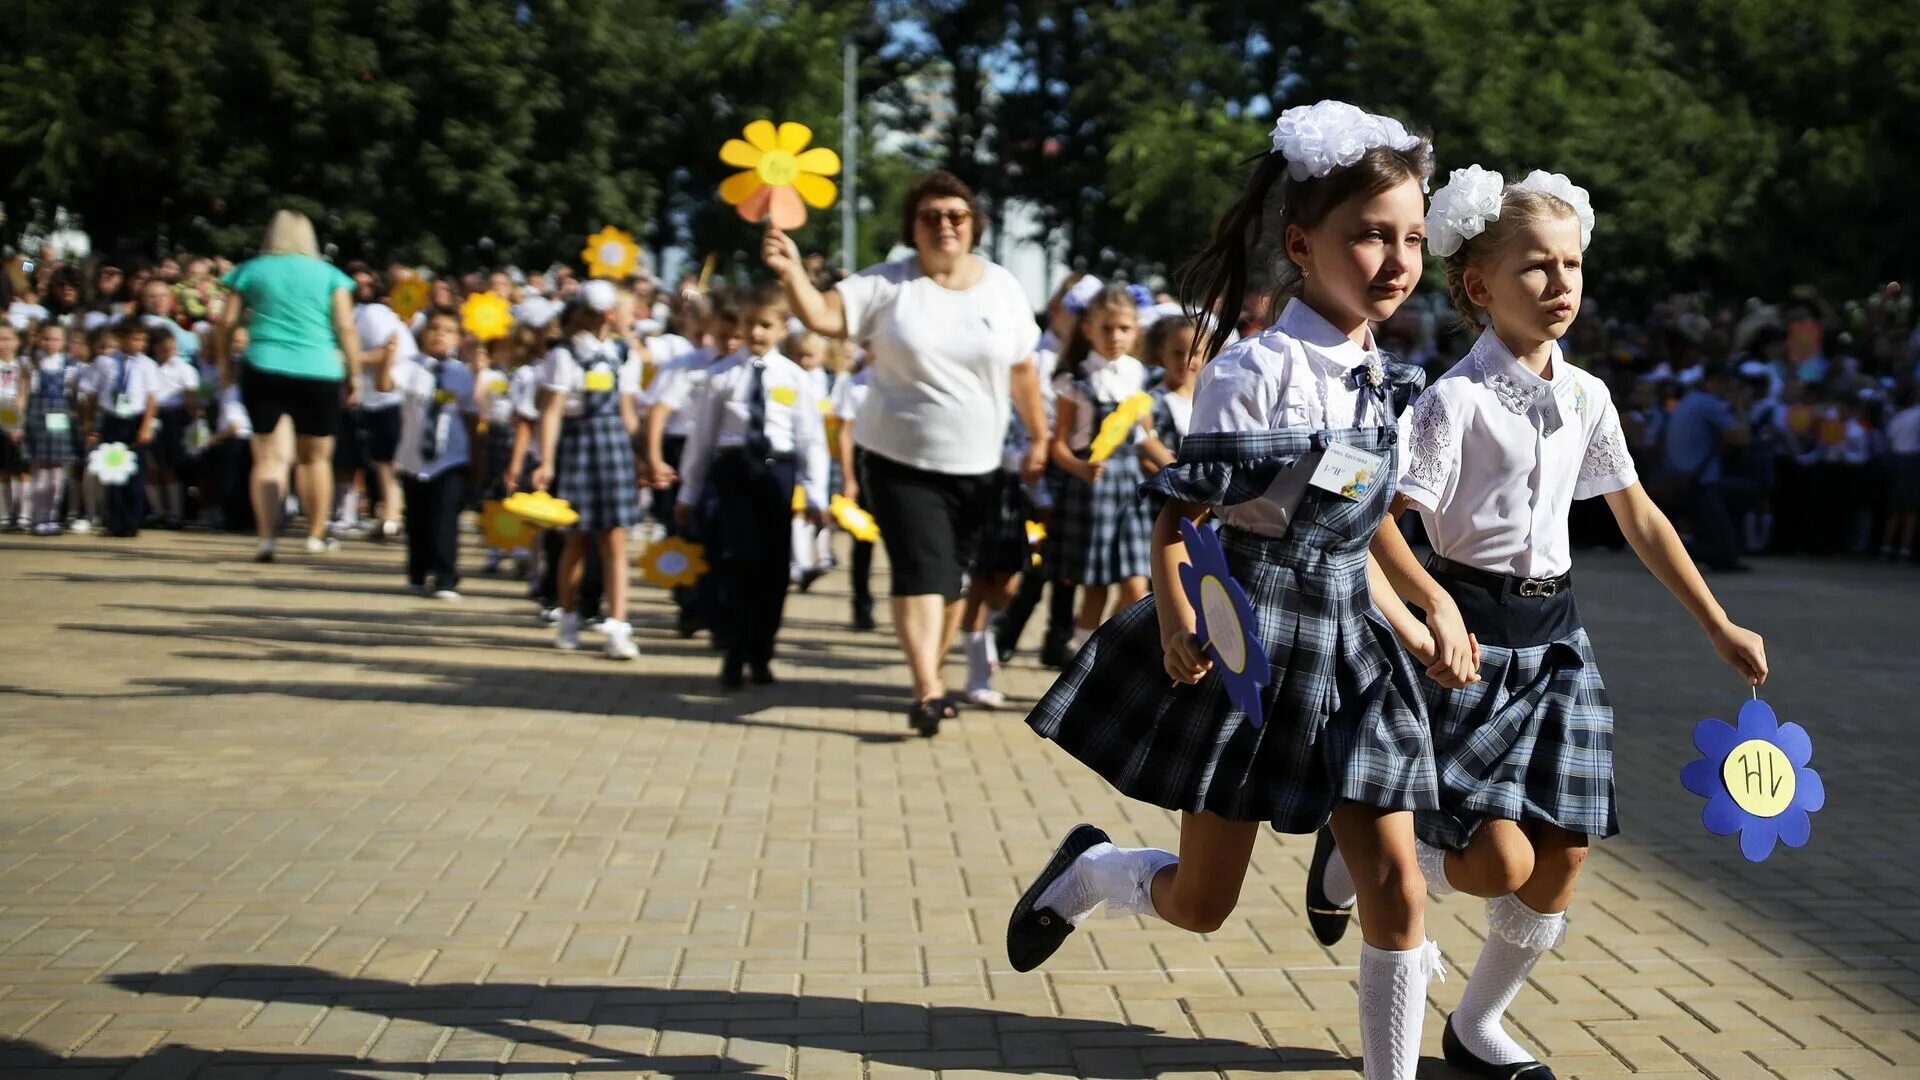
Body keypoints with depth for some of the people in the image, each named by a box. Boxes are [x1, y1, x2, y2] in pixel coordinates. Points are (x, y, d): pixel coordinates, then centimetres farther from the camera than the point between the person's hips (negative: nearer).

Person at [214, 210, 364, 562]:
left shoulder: (250, 271, 9)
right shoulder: (329, 275, 8)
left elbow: (227, 323, 6)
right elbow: (346, 328, 1)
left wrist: (226, 364, 18)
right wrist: (354, 374, 6)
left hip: (263, 371, 0)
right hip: (318, 374, 0)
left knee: (270, 457, -2)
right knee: (316, 457, 14)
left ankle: (267, 536, -15)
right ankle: (317, 534, 21)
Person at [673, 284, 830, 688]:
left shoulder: (796, 379, 4)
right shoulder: (722, 375, 4)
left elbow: (812, 440, 5)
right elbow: (702, 434, 7)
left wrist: (815, 495, 0)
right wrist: (689, 492, 9)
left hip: (777, 471, 1)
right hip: (731, 469, -1)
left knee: (773, 567, 5)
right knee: (733, 560, -8)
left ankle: (760, 655, 18)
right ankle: (734, 654, 0)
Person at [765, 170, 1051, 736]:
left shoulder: (1002, 288, 4)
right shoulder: (888, 285, -5)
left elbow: (1022, 370, 9)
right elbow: (824, 315, -17)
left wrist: (1039, 438, 9)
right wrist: (792, 272, -35)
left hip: (974, 465, 3)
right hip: (900, 460, -3)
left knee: (951, 576, 10)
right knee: (920, 571, -12)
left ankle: (934, 675, 25)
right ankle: (928, 690, -18)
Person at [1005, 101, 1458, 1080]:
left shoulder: (1383, 383, 7)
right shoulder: (1256, 371, -16)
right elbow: (1177, 520, -16)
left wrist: (1418, 631, 9)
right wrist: (1180, 630, -32)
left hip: (1346, 637, 6)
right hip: (1249, 635, -6)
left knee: (1395, 888, 1)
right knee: (1201, 901, 6)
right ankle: (1090, 870, 38)